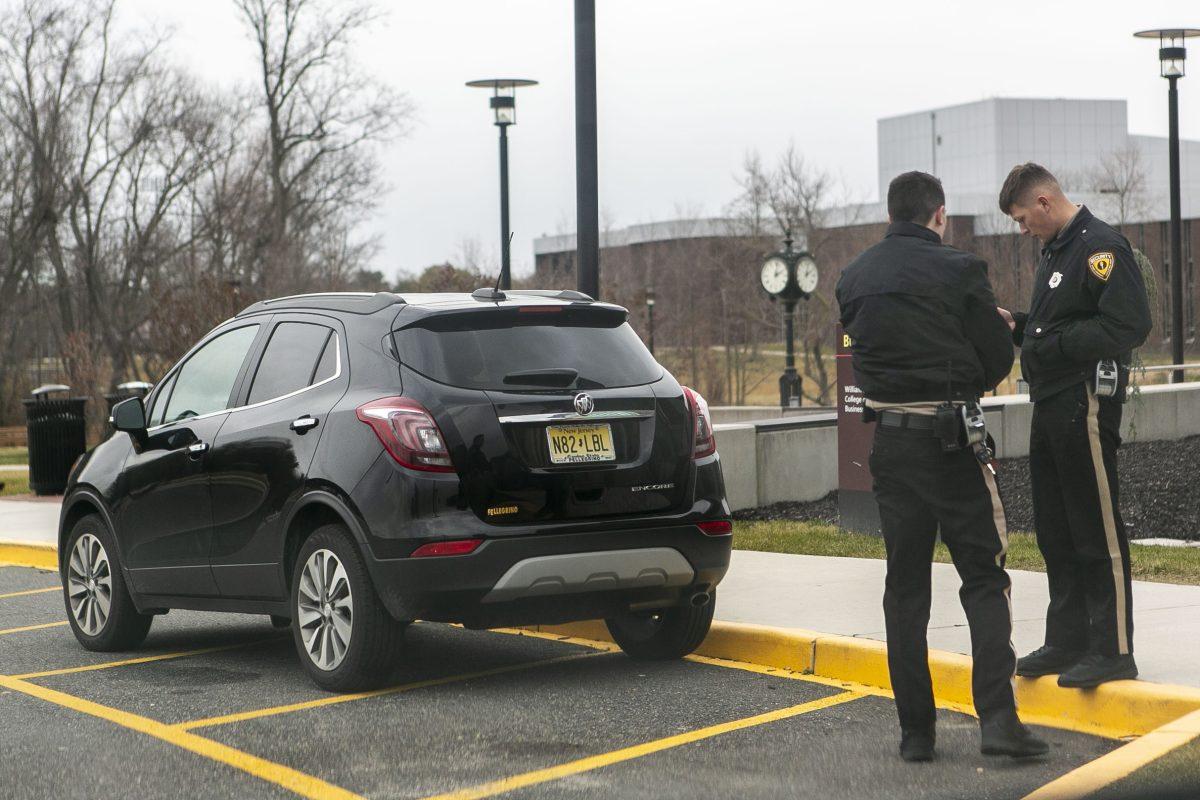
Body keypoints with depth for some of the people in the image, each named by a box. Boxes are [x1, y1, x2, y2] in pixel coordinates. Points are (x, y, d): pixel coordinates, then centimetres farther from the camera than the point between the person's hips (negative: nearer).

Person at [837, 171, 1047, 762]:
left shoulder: (854, 277, 6)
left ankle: (915, 730, 9)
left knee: (904, 586, 10)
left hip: (889, 441, 4)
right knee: (984, 579, 2)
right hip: (951, 440, -4)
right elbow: (998, 358, -4)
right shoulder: (957, 270, -8)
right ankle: (997, 717, -9)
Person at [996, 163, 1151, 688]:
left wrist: (1051, 344, -20)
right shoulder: (1055, 251, 18)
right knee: (1055, 531, 13)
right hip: (1051, 406, 10)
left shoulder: (1101, 248, -13)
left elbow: (1129, 326, -21)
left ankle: (1115, 651, 1)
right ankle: (1067, 642, 22)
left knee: (1097, 531, -5)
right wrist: (1018, 325, 8)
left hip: (1086, 404, -10)